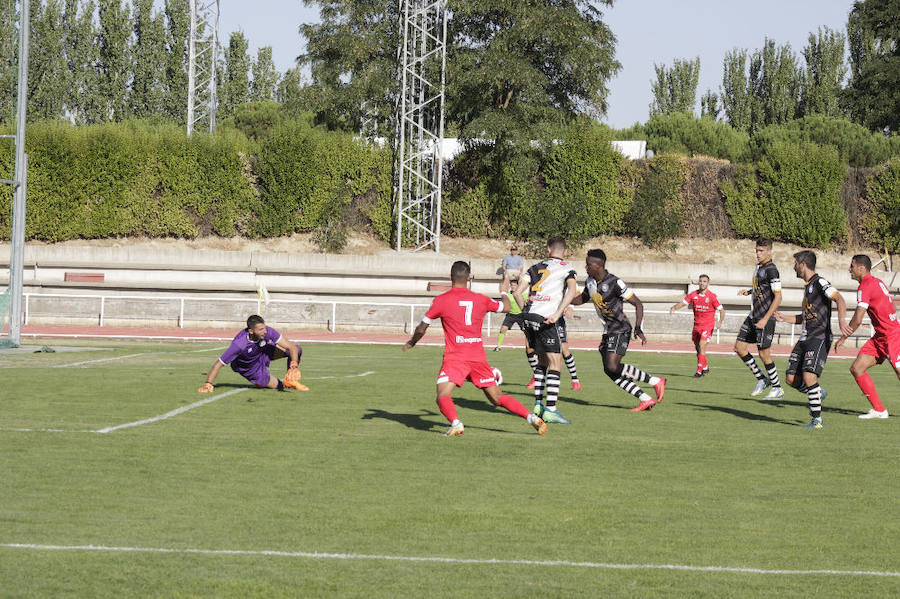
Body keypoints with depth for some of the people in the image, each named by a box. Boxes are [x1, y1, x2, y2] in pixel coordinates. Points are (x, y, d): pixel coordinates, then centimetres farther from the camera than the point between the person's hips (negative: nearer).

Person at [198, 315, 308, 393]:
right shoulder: (239, 344, -40)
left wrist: (294, 366, -40)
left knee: (297, 350, -12)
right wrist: (207, 385, -40)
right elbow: (218, 364, -33)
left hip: (263, 352, 4)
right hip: (248, 367, -4)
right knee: (278, 386, -2)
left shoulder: (268, 332, -30)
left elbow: (292, 347, -24)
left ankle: (290, 380, 8)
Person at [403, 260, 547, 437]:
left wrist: (411, 343, 26)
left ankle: (456, 422, -38)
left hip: (455, 357, -4)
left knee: (443, 397, -10)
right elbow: (506, 307, 28)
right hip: (479, 357, 4)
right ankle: (531, 417, -1)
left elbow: (421, 329, 5)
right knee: (498, 398, 13)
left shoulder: (441, 300, -1)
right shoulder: (480, 299, 9)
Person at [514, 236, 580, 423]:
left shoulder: (535, 268, 17)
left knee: (542, 360, 20)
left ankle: (538, 404, 18)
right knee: (555, 364, -4)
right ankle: (550, 410, -11)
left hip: (530, 317, 6)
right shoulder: (566, 268, 3)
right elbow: (572, 291, -16)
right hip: (546, 320, -6)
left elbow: (517, 293, 12)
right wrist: (558, 314, -22)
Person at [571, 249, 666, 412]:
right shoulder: (590, 281, 6)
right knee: (609, 372, -1)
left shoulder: (615, 283, -19)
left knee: (612, 367, -21)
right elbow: (582, 299, 26)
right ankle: (646, 400, 2)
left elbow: (638, 304, -15)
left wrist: (638, 328, -26)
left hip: (620, 330, -9)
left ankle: (655, 381, -9)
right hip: (608, 331, 9)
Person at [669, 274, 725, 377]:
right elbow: (683, 303, 0)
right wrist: (674, 308, -21)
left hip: (708, 325, -5)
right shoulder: (693, 295, 3)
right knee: (697, 348, 11)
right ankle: (705, 367, 32)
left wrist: (720, 322, -18)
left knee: (702, 346, -17)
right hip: (697, 325, 5)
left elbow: (721, 310, -3)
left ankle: (699, 371, -12)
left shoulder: (712, 296, -7)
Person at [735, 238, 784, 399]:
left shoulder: (771, 270, -15)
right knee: (739, 347, 8)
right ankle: (761, 379, 18)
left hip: (764, 318, -9)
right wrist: (749, 291, 10)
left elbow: (778, 298, -19)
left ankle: (777, 388, 9)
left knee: (764, 354, -4)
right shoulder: (758, 267, 13)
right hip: (753, 317, 9)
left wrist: (765, 320, -21)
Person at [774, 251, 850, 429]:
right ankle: (817, 393, 27)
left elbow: (839, 300, -21)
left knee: (809, 376, -20)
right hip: (804, 339, 9)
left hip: (820, 339, -9)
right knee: (791, 378, 1)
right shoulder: (808, 286, 21)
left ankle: (816, 420, -12)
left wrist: (841, 320, -37)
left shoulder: (819, 282, -8)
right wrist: (785, 319, 25)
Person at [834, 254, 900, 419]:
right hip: (880, 337, 10)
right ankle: (878, 410, 6)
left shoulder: (865, 287, -16)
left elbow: (857, 320, -20)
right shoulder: (878, 282, 12)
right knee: (856, 369, 3)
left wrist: (843, 338, -9)